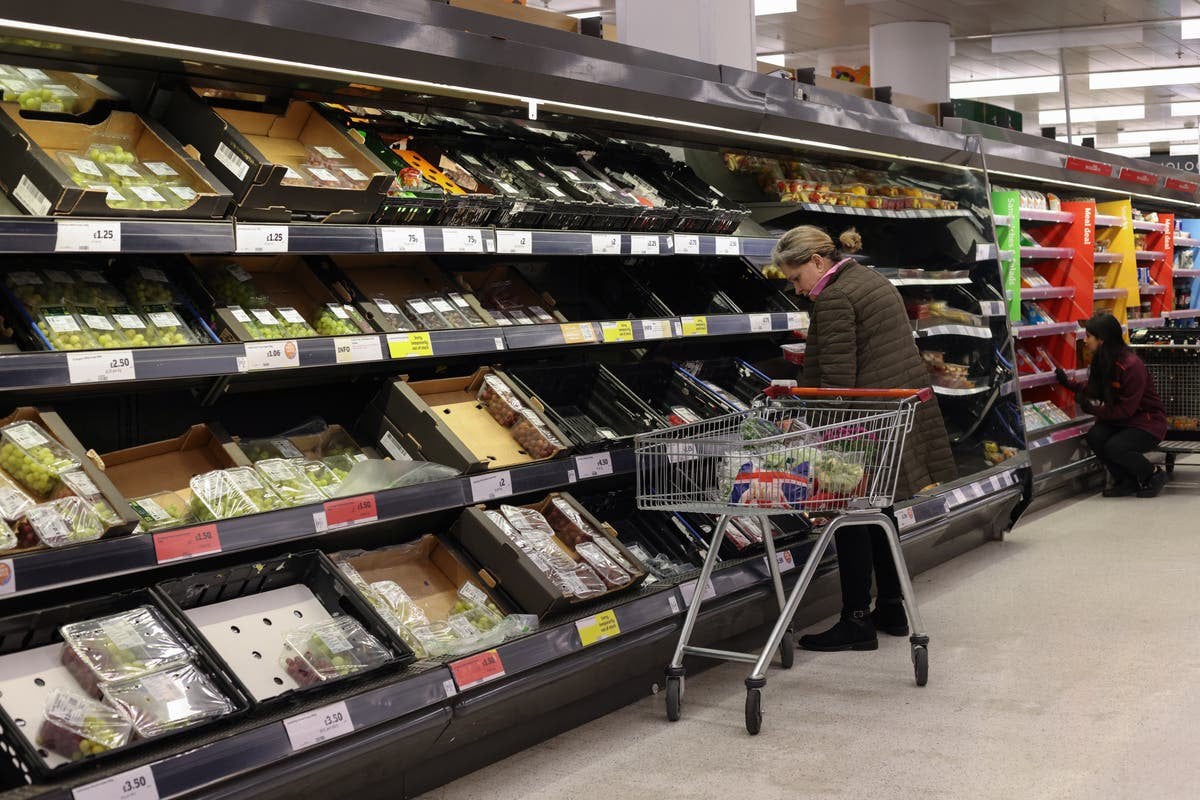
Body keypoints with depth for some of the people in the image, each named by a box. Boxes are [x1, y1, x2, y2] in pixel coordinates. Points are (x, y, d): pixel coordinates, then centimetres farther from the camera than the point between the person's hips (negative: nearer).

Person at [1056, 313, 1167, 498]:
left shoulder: (1132, 365, -26)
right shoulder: (1102, 362, -1)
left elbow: (1126, 409, -23)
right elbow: (1094, 390, 15)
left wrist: (1093, 409, -20)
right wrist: (1067, 382, 9)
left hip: (1148, 423, -7)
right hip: (1120, 420, 8)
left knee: (1114, 447, -29)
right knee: (1094, 436, -20)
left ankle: (1154, 475, 0)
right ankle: (1128, 481, 1)